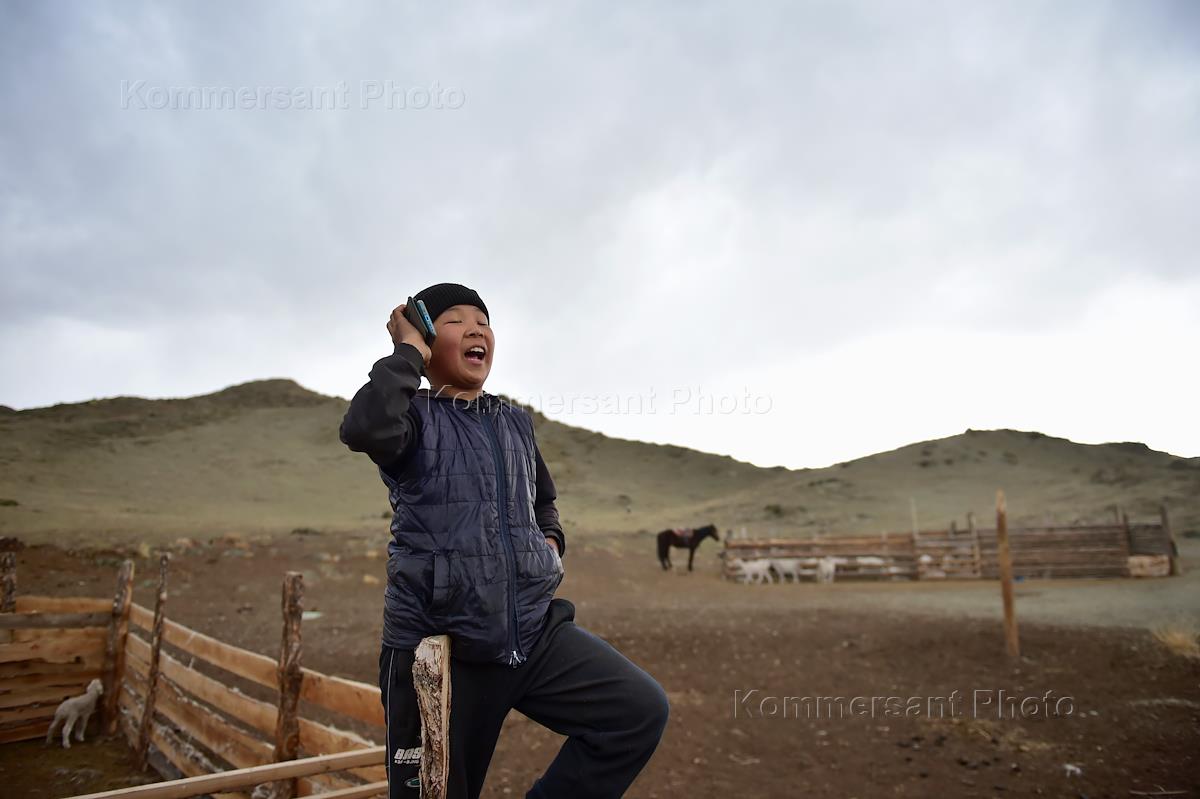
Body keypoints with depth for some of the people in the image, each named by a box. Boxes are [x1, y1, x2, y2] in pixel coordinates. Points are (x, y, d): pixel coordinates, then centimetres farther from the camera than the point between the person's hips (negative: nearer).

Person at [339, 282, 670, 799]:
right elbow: (364, 430, -29)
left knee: (642, 710, -9)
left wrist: (551, 540, 8)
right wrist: (408, 353, -14)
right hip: (438, 644, -4)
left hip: (535, 630, 5)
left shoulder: (516, 422, 13)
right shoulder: (413, 417, -3)